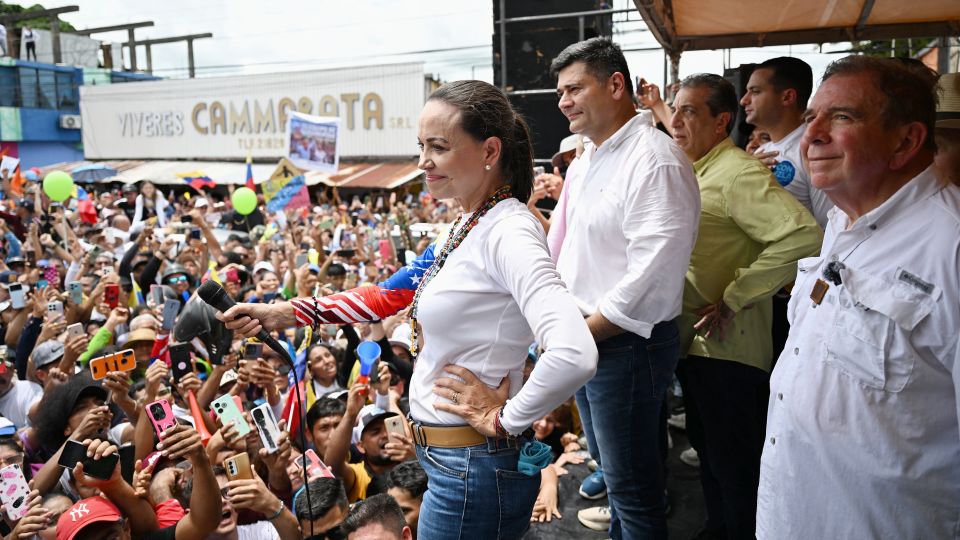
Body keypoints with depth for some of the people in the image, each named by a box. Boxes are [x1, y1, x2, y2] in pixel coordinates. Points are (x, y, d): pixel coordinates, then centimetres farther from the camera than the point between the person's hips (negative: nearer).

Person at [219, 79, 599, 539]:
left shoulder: (508, 233, -23)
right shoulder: (467, 227, 5)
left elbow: (574, 357, -36)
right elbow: (389, 295, 13)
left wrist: (505, 418, -21)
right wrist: (281, 314, 10)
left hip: (474, 467, -8)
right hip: (442, 455, 9)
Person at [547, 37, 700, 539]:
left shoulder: (656, 160, -18)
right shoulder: (584, 161, 11)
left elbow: (652, 275, -25)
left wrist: (585, 330, -16)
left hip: (625, 345, -9)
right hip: (581, 338, 9)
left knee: (630, 482, 6)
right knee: (608, 465, 24)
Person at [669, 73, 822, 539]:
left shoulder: (738, 174, -18)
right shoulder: (693, 172, 12)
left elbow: (803, 237, -31)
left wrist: (733, 298, -25)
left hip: (726, 348, -9)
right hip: (692, 340, 9)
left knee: (734, 465, 5)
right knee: (707, 449, 22)